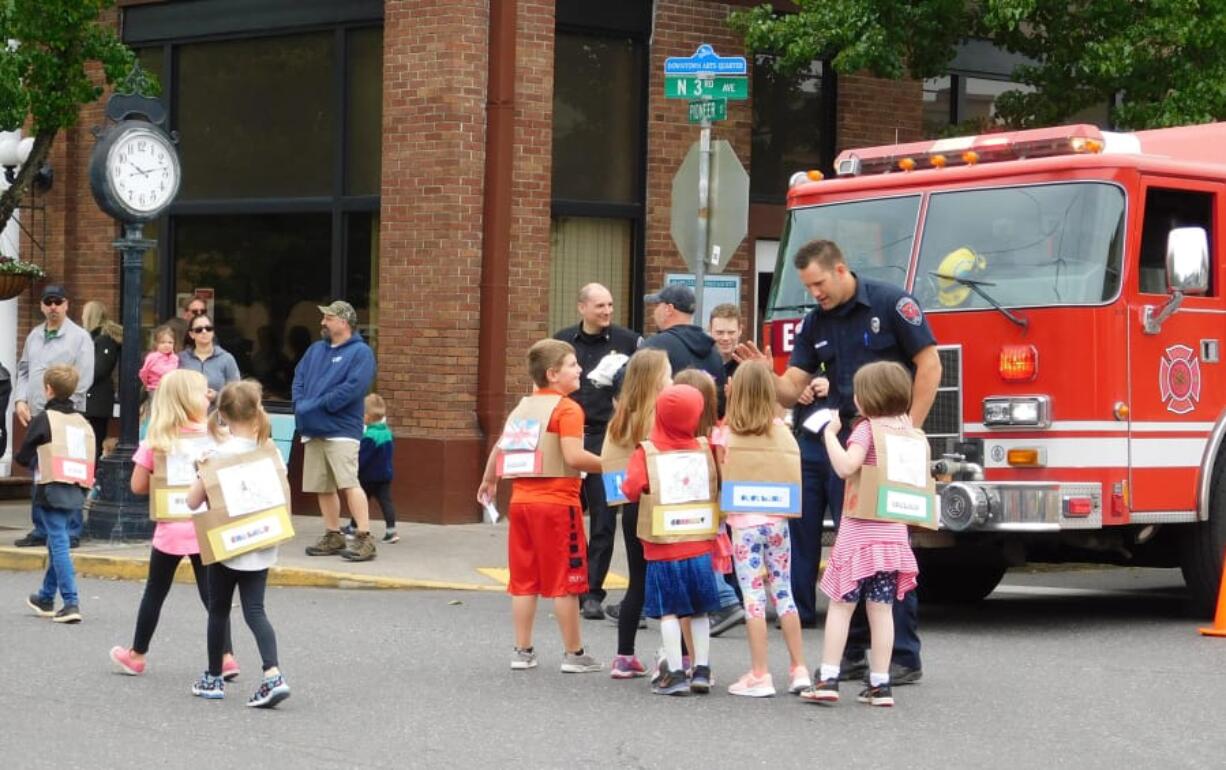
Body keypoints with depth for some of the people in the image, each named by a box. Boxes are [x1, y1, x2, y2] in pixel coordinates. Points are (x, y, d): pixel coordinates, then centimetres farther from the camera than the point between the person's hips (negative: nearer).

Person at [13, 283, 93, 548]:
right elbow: (23, 371, 19)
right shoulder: (34, 336, 15)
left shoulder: (79, 337, -3)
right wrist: (20, 400, 3)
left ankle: (71, 533, -1)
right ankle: (41, 531, 18)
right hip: (36, 417, 6)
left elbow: (83, 380, -9)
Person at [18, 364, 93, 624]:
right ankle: (46, 598, 32)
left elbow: (23, 456, -3)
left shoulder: (43, 419, -8)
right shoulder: (82, 422, 9)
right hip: (75, 492, 6)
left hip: (51, 491, -6)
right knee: (56, 543, 19)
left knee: (59, 544, -7)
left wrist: (36, 461, 17)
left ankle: (71, 603, -15)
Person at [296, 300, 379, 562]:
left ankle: (364, 539, -16)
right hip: (313, 430, 7)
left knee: (349, 483, -16)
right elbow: (299, 379, 14)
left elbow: (353, 388, -16)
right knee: (323, 487, 9)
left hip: (341, 430, -7)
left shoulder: (360, 352, -3)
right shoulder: (316, 350, 19)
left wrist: (316, 406, -15)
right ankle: (333, 537, 19)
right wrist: (300, 405, -7)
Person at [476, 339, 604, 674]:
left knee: (524, 580, 10)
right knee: (565, 581, 0)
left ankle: (522, 650, 13)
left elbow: (500, 448, 18)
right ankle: (573, 654, 5)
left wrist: (488, 481, 33)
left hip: (521, 499, 7)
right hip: (557, 502, -7)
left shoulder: (523, 407, 13)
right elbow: (573, 456, -21)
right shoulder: (567, 409, -10)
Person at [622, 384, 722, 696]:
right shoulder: (704, 449, 1)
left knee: (668, 611, 1)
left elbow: (632, 489, -17)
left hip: (663, 548, -2)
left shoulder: (647, 451, -8)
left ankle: (675, 673, -1)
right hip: (700, 544, 3)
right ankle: (702, 670, 11)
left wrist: (628, 486, 3)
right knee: (699, 611, 11)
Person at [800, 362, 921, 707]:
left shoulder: (866, 428, -11)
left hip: (859, 529, -6)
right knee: (881, 608, 6)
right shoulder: (906, 428, 8)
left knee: (841, 604, 0)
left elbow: (845, 466, -24)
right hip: (893, 532, 6)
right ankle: (880, 684, 5)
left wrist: (830, 433, -13)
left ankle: (828, 679, -3)